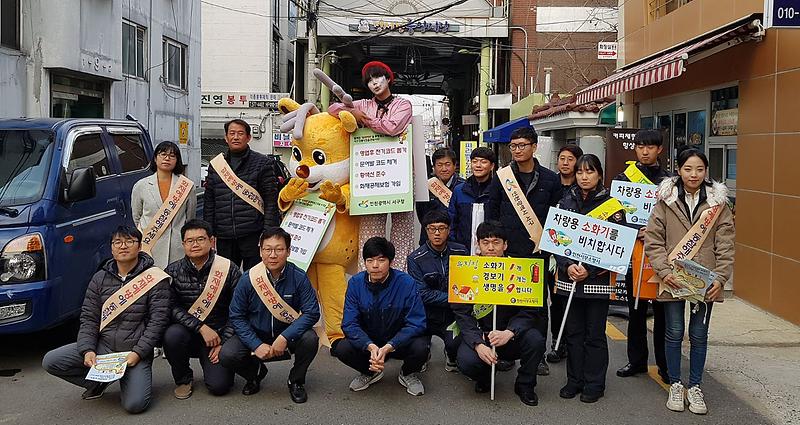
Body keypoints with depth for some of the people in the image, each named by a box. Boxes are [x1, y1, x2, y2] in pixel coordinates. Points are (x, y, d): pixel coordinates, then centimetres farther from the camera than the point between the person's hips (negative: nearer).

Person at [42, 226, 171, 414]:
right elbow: (88, 318, 5)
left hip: (135, 351, -4)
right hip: (103, 345, 5)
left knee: (135, 404, -24)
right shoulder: (100, 278, 7)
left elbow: (158, 321, -10)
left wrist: (138, 353, -18)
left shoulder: (154, 279, -7)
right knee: (50, 361, -11)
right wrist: (87, 350, -10)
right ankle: (99, 381, 9)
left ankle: (131, 380, 12)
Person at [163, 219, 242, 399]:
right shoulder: (173, 272, -2)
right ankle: (183, 379, -4)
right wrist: (201, 327, -20)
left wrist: (223, 343, -11)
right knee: (172, 335, -33)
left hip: (217, 335, -1)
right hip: (186, 331, 2)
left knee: (219, 386, -18)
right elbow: (172, 308, -9)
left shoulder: (229, 271, -7)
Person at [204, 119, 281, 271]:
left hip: (253, 235, -4)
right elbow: (209, 203, 15)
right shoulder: (215, 165, 13)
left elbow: (271, 202, -3)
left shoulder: (262, 163, 2)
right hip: (224, 237, 4)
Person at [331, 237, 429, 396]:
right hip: (367, 342, 2)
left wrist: (388, 347, -33)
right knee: (340, 348, -26)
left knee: (420, 348, -33)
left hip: (399, 342, -2)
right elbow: (350, 323, -13)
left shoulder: (406, 282, -18)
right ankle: (370, 372, 9)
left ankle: (408, 374, 6)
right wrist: (371, 347, -32)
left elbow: (416, 323, -20)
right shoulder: (355, 283, -11)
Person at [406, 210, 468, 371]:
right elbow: (423, 294, -12)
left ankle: (451, 357, 12)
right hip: (426, 316, -1)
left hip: (453, 316, 1)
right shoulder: (415, 259, -8)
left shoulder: (460, 252, 0)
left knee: (457, 344, -26)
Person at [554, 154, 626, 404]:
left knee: (595, 334, 4)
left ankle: (594, 385, 15)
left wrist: (589, 270, -15)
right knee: (573, 331, 10)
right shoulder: (566, 202, 8)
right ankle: (574, 381, 21)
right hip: (569, 276, 3)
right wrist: (568, 266, -11)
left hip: (598, 279, -3)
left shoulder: (611, 205, -2)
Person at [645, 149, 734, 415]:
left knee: (699, 335, 10)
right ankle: (675, 385, 24)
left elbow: (725, 245, 1)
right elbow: (653, 240, -4)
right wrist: (664, 271, -14)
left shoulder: (719, 203, 2)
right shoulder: (666, 201, -2)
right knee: (674, 333, 9)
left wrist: (721, 278, -9)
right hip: (672, 280, -1)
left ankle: (695, 387, 24)